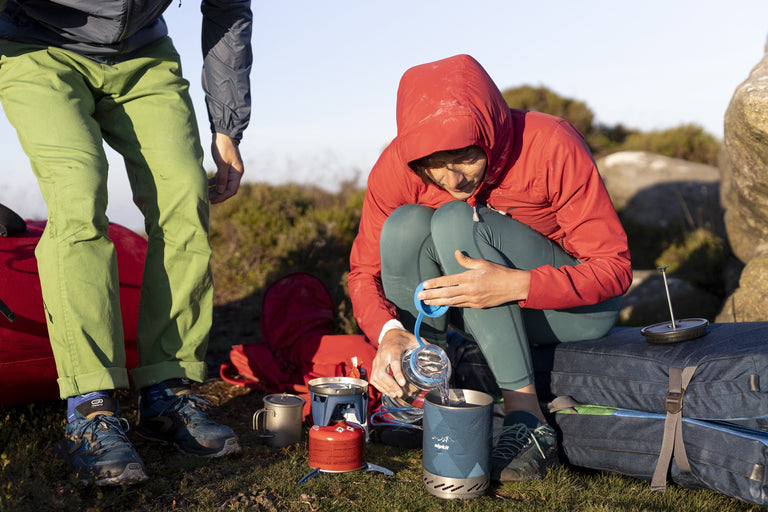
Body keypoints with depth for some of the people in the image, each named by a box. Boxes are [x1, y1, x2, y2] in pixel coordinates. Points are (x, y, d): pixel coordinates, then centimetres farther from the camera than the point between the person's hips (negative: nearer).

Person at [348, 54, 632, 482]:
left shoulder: (552, 146, -26)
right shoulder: (397, 167, -16)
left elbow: (615, 268, -21)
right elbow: (365, 270, -9)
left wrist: (517, 285, -38)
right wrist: (389, 331, -31)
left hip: (577, 305, -3)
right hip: (482, 307, 4)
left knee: (456, 220, -30)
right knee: (404, 226, -24)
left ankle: (527, 421, -32)